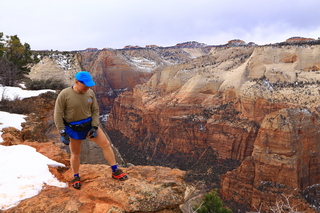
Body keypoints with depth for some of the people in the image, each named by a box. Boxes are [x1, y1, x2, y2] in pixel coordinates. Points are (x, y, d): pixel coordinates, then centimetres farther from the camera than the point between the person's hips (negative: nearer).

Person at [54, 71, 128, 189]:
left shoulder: (90, 93, -10)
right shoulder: (64, 94, -19)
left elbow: (95, 110, 0)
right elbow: (58, 115, -14)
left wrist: (95, 127, -9)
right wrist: (63, 133, -15)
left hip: (89, 125, 3)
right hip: (74, 129, -3)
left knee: (106, 144, 0)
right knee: (75, 154, 11)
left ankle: (115, 171, 13)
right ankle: (76, 177, 35)